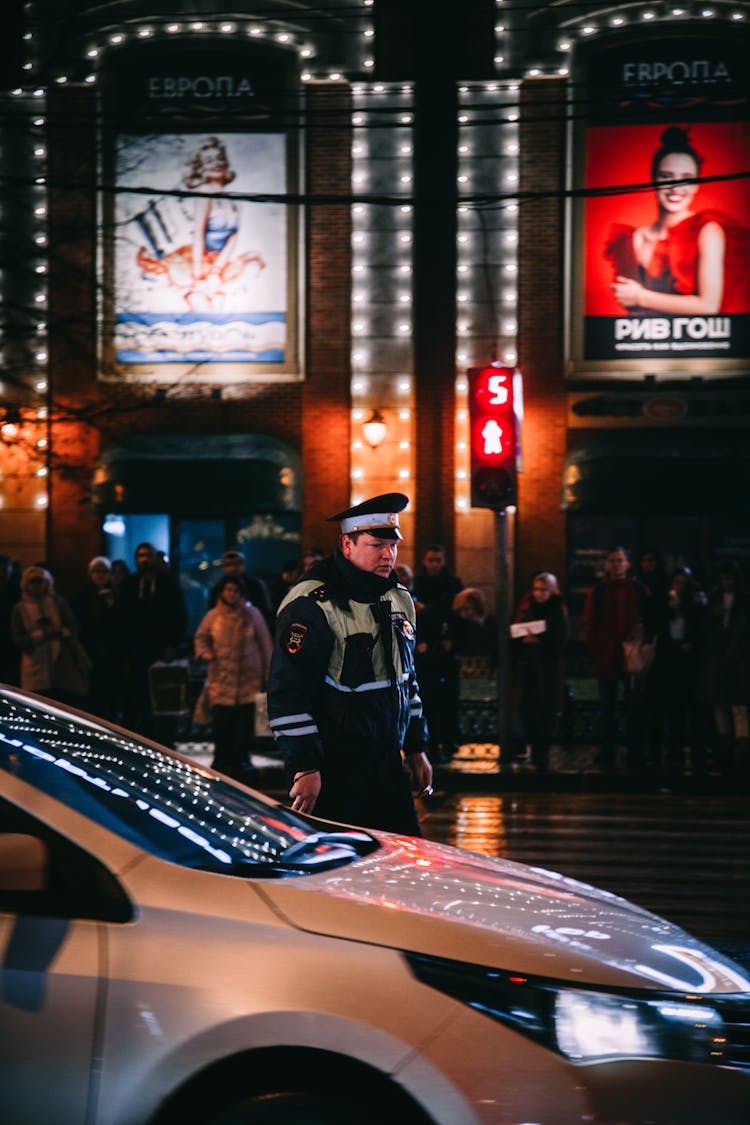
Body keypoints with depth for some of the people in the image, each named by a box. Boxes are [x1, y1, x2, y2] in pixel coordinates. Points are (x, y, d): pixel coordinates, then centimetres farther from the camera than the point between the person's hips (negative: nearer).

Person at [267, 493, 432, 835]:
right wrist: (305, 769, -20)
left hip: (387, 765, 8)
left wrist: (416, 749, 21)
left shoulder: (399, 599, 12)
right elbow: (288, 694, -18)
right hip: (334, 773, -8)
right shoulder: (311, 605, -15)